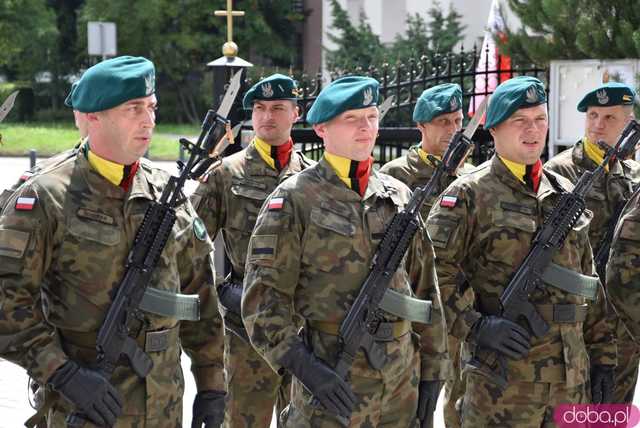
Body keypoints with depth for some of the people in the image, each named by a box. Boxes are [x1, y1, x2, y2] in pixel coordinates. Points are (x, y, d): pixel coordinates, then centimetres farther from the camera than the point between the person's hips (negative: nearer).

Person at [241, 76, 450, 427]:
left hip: (401, 384, 5)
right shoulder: (293, 201, -6)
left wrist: (431, 368, 11)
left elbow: (424, 288, 15)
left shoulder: (398, 196, 10)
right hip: (330, 381, -5)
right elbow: (263, 297, -10)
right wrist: (302, 365, -20)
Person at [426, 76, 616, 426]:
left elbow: (588, 283, 18)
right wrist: (474, 326, -19)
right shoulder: (470, 194, -4)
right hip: (503, 379, -6)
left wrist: (602, 354, 15)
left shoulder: (563, 193, 15)